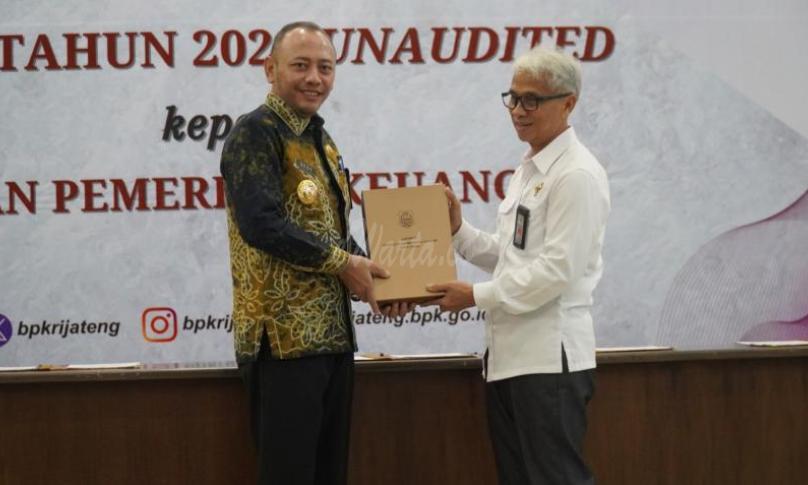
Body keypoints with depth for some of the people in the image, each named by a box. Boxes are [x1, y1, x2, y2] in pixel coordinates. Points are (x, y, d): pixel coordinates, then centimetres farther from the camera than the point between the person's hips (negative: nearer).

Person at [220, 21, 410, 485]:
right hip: (283, 336, -9)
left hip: (332, 333, 9)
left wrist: (374, 278, 5)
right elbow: (261, 224, -22)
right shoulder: (255, 134, -10)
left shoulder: (320, 140, 16)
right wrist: (343, 262, -15)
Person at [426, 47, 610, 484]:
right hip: (508, 353, 9)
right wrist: (457, 230, 6)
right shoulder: (528, 170, 17)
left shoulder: (576, 175, -13)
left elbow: (558, 268, -19)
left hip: (549, 356, -9)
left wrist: (477, 296, -14)